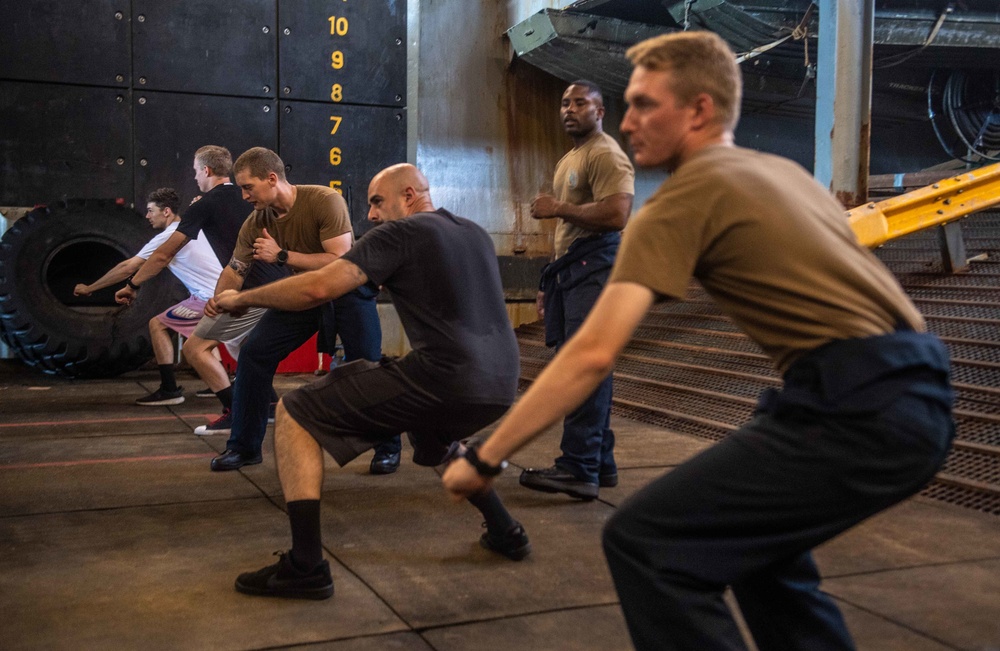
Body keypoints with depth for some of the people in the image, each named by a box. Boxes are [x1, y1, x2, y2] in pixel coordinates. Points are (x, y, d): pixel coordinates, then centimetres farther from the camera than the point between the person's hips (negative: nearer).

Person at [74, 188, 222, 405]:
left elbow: (127, 268, -3)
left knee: (157, 324, -1)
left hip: (209, 297, -9)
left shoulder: (167, 237, -6)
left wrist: (89, 288, 5)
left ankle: (169, 390, -2)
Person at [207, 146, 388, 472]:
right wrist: (218, 299, -21)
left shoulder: (325, 201, -26)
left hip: (348, 290, -5)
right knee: (253, 352, -7)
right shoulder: (256, 223, -8)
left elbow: (339, 262, -31)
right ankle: (244, 446, 7)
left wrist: (282, 255, -30)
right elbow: (235, 269, 0)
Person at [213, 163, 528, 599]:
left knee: (293, 414, 2)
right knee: (434, 439, 41)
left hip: (443, 379, -8)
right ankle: (504, 531, 33)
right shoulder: (475, 234, 22)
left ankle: (306, 566, -5)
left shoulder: (400, 233, 0)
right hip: (501, 385, 8)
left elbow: (320, 288, -9)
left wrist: (243, 298, 4)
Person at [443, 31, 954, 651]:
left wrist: (486, 458, -5)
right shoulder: (783, 170, 21)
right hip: (917, 397, 10)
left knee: (645, 541, -7)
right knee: (750, 532, 28)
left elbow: (593, 353, -11)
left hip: (860, 407, -10)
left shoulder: (684, 197, -5)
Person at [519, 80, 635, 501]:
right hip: (570, 270, 10)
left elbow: (615, 214, -22)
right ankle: (600, 465, 16)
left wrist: (558, 208, -13)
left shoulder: (606, 154, -7)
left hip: (595, 268, -10)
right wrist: (550, 284, 24)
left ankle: (579, 469, -15)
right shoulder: (568, 161, 26)